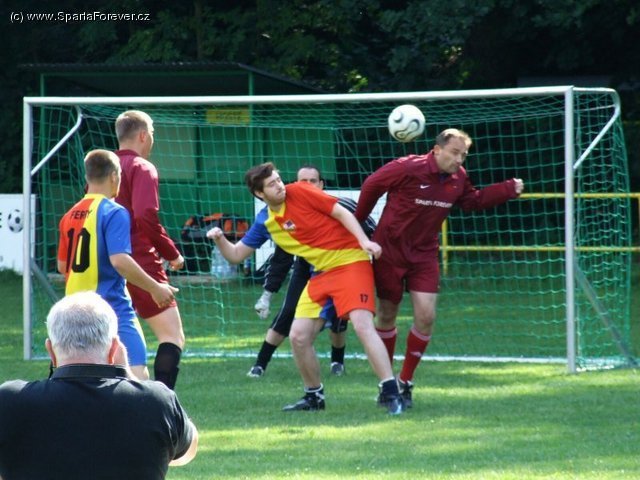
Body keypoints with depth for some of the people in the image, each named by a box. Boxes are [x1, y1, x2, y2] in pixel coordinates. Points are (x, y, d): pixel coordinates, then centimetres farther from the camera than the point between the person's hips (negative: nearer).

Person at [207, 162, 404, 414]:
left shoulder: (299, 192, -10)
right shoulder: (265, 222, 6)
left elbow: (342, 213, -9)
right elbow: (236, 255, 13)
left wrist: (364, 241, -21)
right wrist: (220, 239, -7)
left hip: (350, 262, -7)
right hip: (321, 273, 7)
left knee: (362, 326, -23)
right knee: (298, 337, 1)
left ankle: (390, 393, -20)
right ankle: (314, 396, 20)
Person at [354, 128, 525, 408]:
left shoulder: (458, 178, -5)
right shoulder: (407, 169, -23)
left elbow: (472, 201, 13)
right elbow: (372, 185, -10)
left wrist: (510, 189, 3)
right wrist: (358, 220, 3)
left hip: (424, 255, 4)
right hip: (389, 251, -4)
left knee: (426, 316, -8)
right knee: (387, 316, 6)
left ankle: (405, 382, 9)